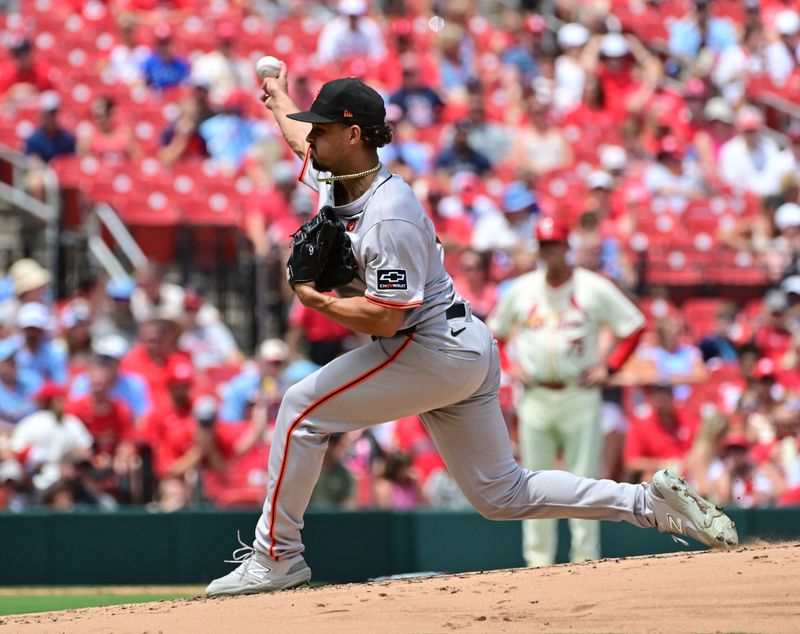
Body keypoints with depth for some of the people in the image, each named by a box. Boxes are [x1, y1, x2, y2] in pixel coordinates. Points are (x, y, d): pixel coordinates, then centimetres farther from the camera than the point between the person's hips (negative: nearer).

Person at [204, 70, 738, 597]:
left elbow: (383, 317, -27)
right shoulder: (335, 178, 5)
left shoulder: (389, 217, -23)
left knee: (304, 408, -8)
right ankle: (649, 502, 9)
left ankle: (276, 557, -4)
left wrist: (315, 300, -14)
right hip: (463, 353, 10)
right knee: (502, 495, 10)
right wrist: (280, 103, 48)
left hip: (433, 352, -10)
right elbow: (303, 140, 30)